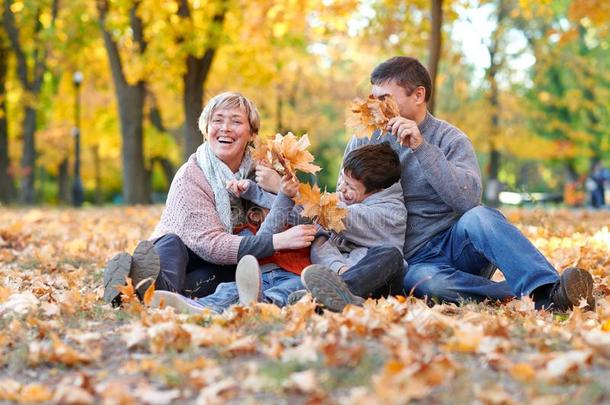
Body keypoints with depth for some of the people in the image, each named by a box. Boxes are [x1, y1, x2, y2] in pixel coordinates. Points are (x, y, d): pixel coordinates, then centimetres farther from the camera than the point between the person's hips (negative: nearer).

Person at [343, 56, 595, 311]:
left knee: (478, 218, -35)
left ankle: (551, 293, -44)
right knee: (426, 281, -37)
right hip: (412, 263, 1)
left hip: (457, 245, 0)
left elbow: (469, 199, -19)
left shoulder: (450, 139, -1)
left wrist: (421, 147, -23)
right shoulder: (364, 142, 8)